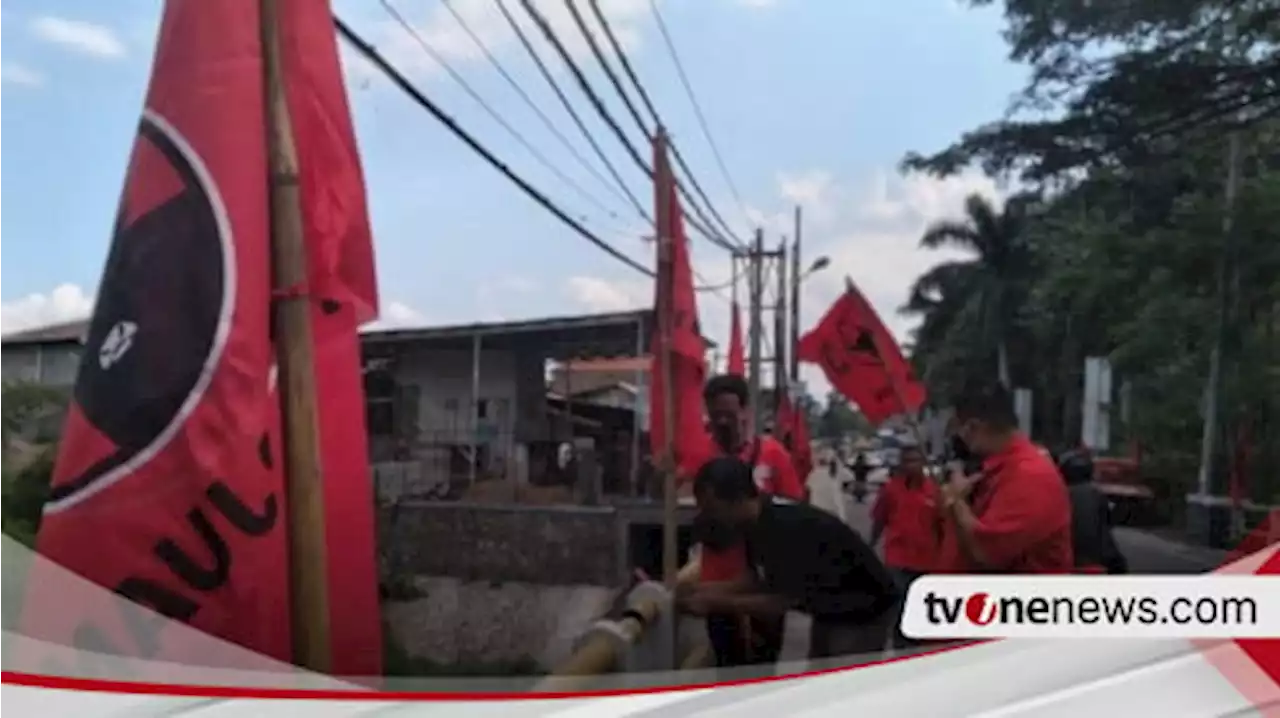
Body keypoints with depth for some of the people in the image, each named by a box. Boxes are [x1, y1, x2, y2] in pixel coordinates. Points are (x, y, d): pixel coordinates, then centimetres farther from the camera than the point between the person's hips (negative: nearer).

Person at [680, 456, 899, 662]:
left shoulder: (786, 527, -35)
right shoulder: (757, 524, -7)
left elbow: (782, 601, -31)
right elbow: (761, 580, 2)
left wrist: (715, 602, -27)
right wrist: (714, 589, -12)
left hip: (864, 611, -9)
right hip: (830, 609, 9)